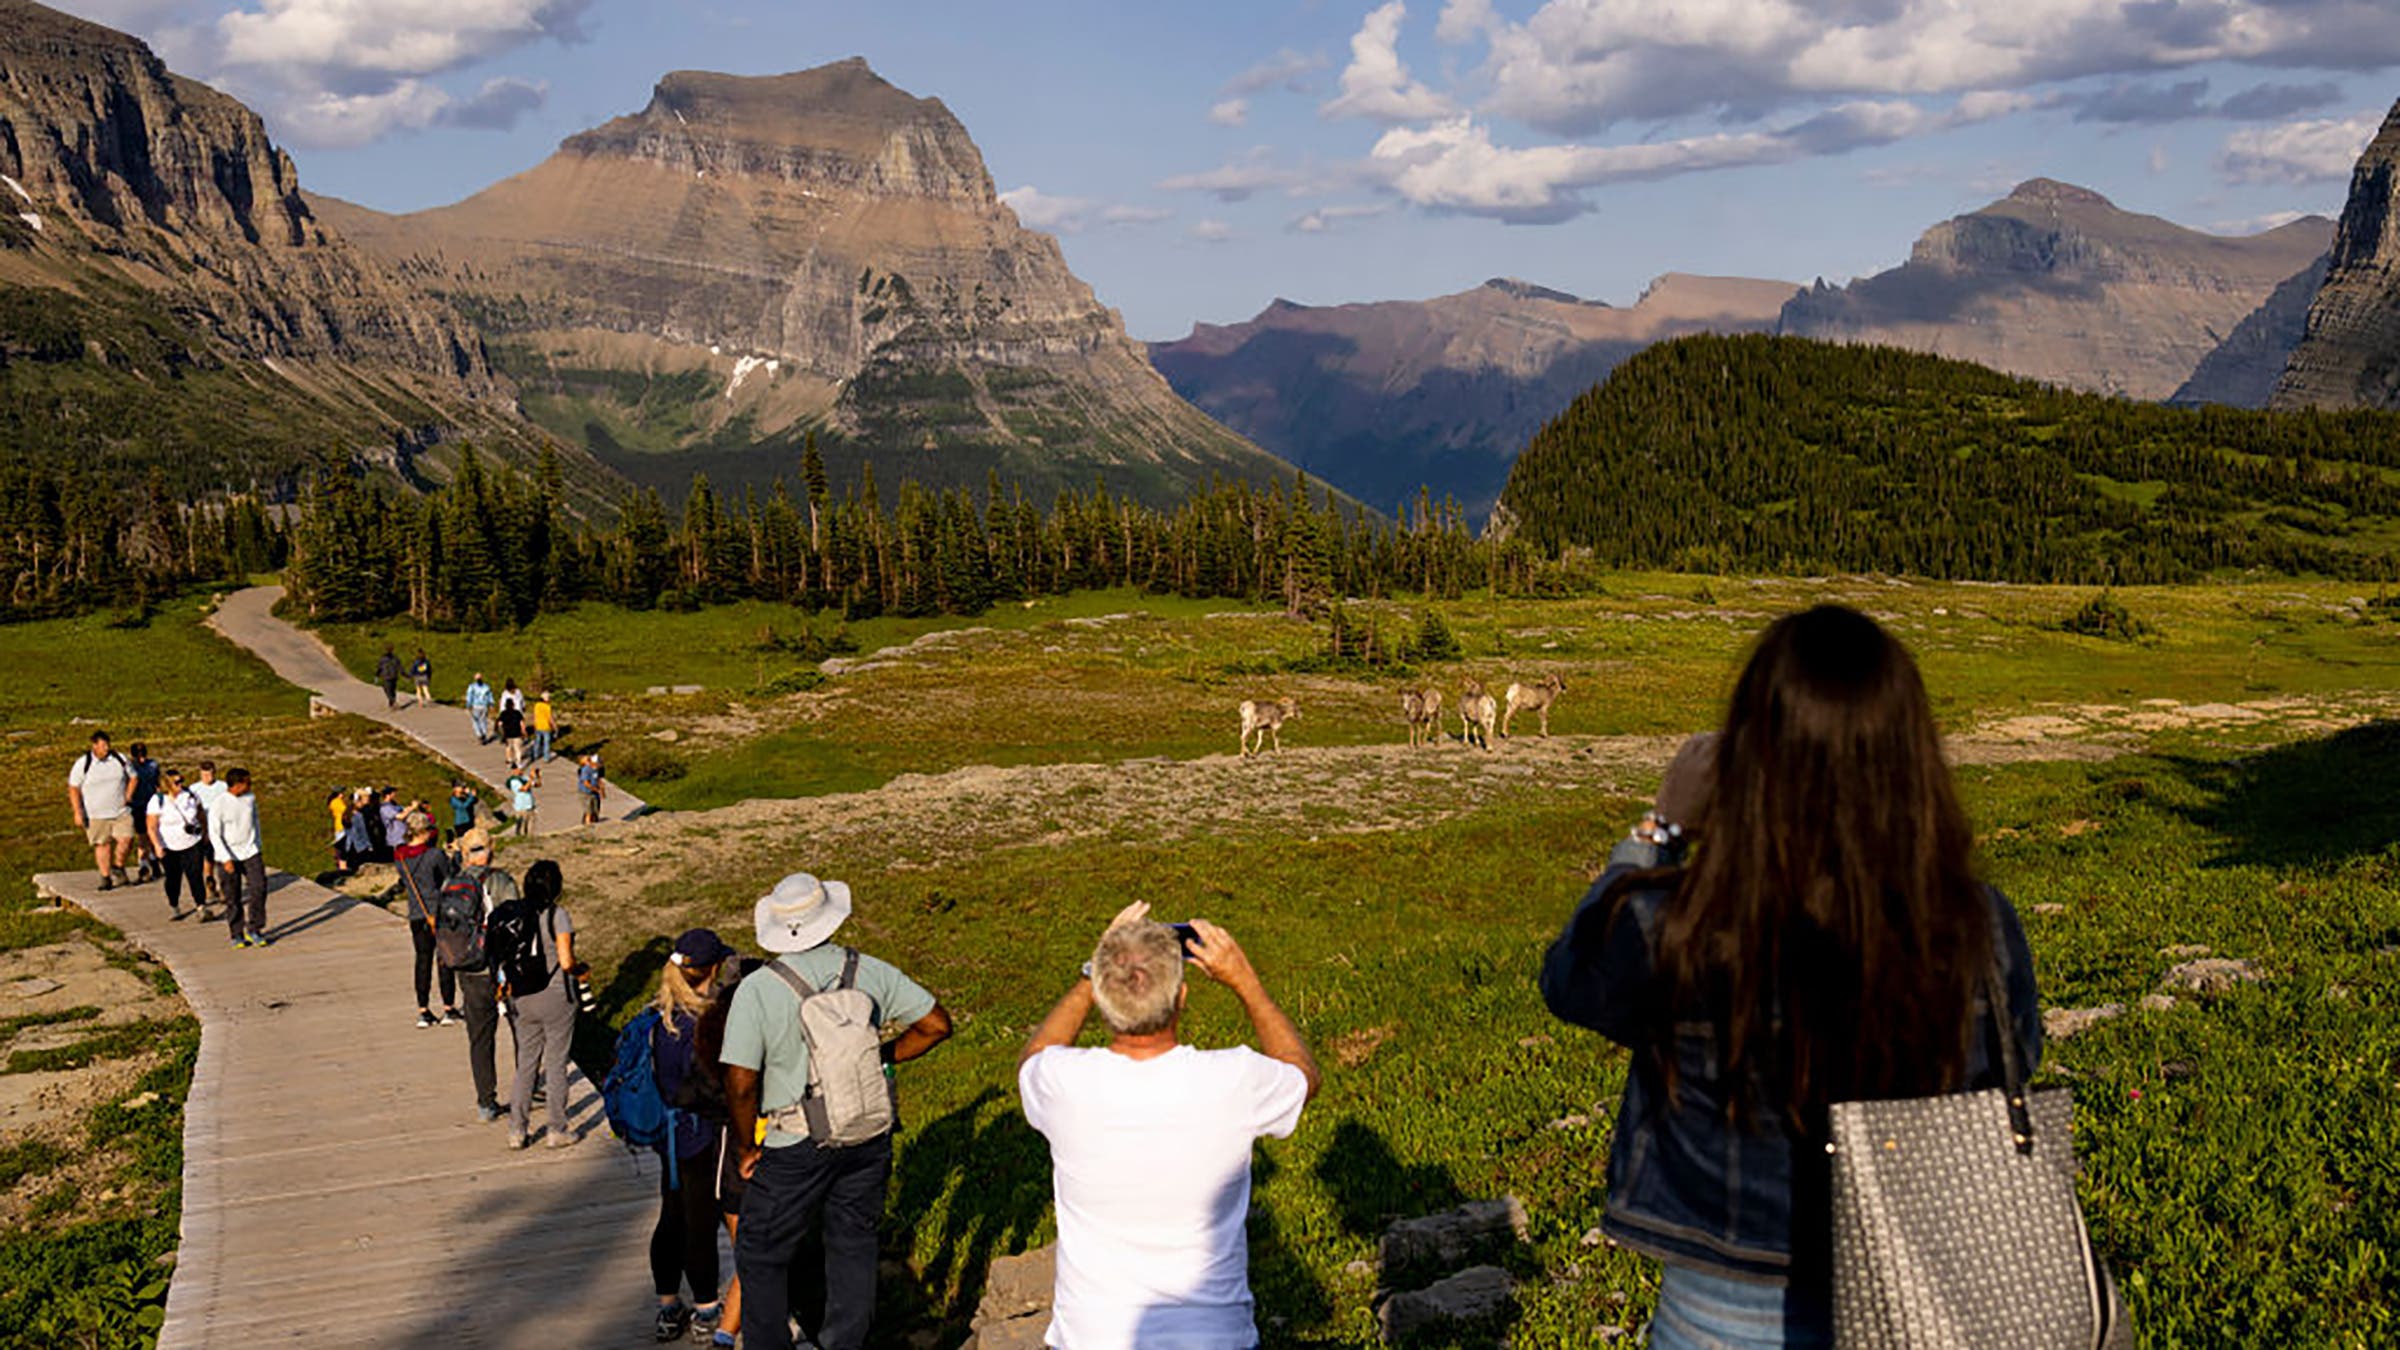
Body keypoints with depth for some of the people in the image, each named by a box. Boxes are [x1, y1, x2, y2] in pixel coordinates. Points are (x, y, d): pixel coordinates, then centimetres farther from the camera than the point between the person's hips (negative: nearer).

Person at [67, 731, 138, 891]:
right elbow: (73, 789, -4)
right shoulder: (83, 764, -6)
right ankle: (105, 877, 13)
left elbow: (133, 777, 16)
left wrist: (128, 796, 4)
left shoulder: (119, 759, 2)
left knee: (126, 839, -10)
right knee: (102, 844, 2)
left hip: (121, 811, 2)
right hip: (96, 814, -2)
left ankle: (118, 868, 13)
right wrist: (78, 812, -9)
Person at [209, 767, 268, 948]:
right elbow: (214, 834, -11)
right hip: (230, 856, -4)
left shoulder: (251, 798, 2)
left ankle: (254, 930, 0)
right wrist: (226, 859, -17)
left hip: (250, 853, 4)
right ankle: (237, 935, 16)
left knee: (259, 888, -9)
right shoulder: (219, 805, -13)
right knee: (233, 898, 4)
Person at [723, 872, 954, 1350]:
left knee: (761, 1256, 13)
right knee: (854, 1245, 19)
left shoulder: (757, 989, -14)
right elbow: (936, 1024, 1)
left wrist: (747, 1148, -2)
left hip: (796, 1147, -4)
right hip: (868, 1136, 4)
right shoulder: (870, 972, -4)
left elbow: (740, 1085, -16)